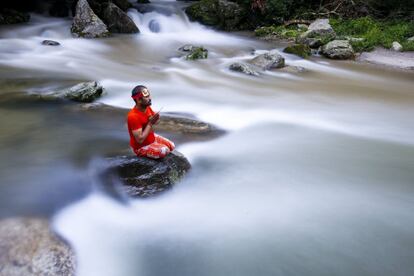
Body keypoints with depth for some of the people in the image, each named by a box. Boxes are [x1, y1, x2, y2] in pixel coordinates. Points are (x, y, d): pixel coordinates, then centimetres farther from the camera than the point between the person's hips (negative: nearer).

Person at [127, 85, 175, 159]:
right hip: (141, 147, -8)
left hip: (152, 138, 8)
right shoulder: (133, 116, -32)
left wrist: (155, 119, -17)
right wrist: (150, 123, -28)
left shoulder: (147, 107, -7)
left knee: (171, 146, 9)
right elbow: (140, 140, -32)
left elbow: (156, 121, 9)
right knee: (164, 151, -25)